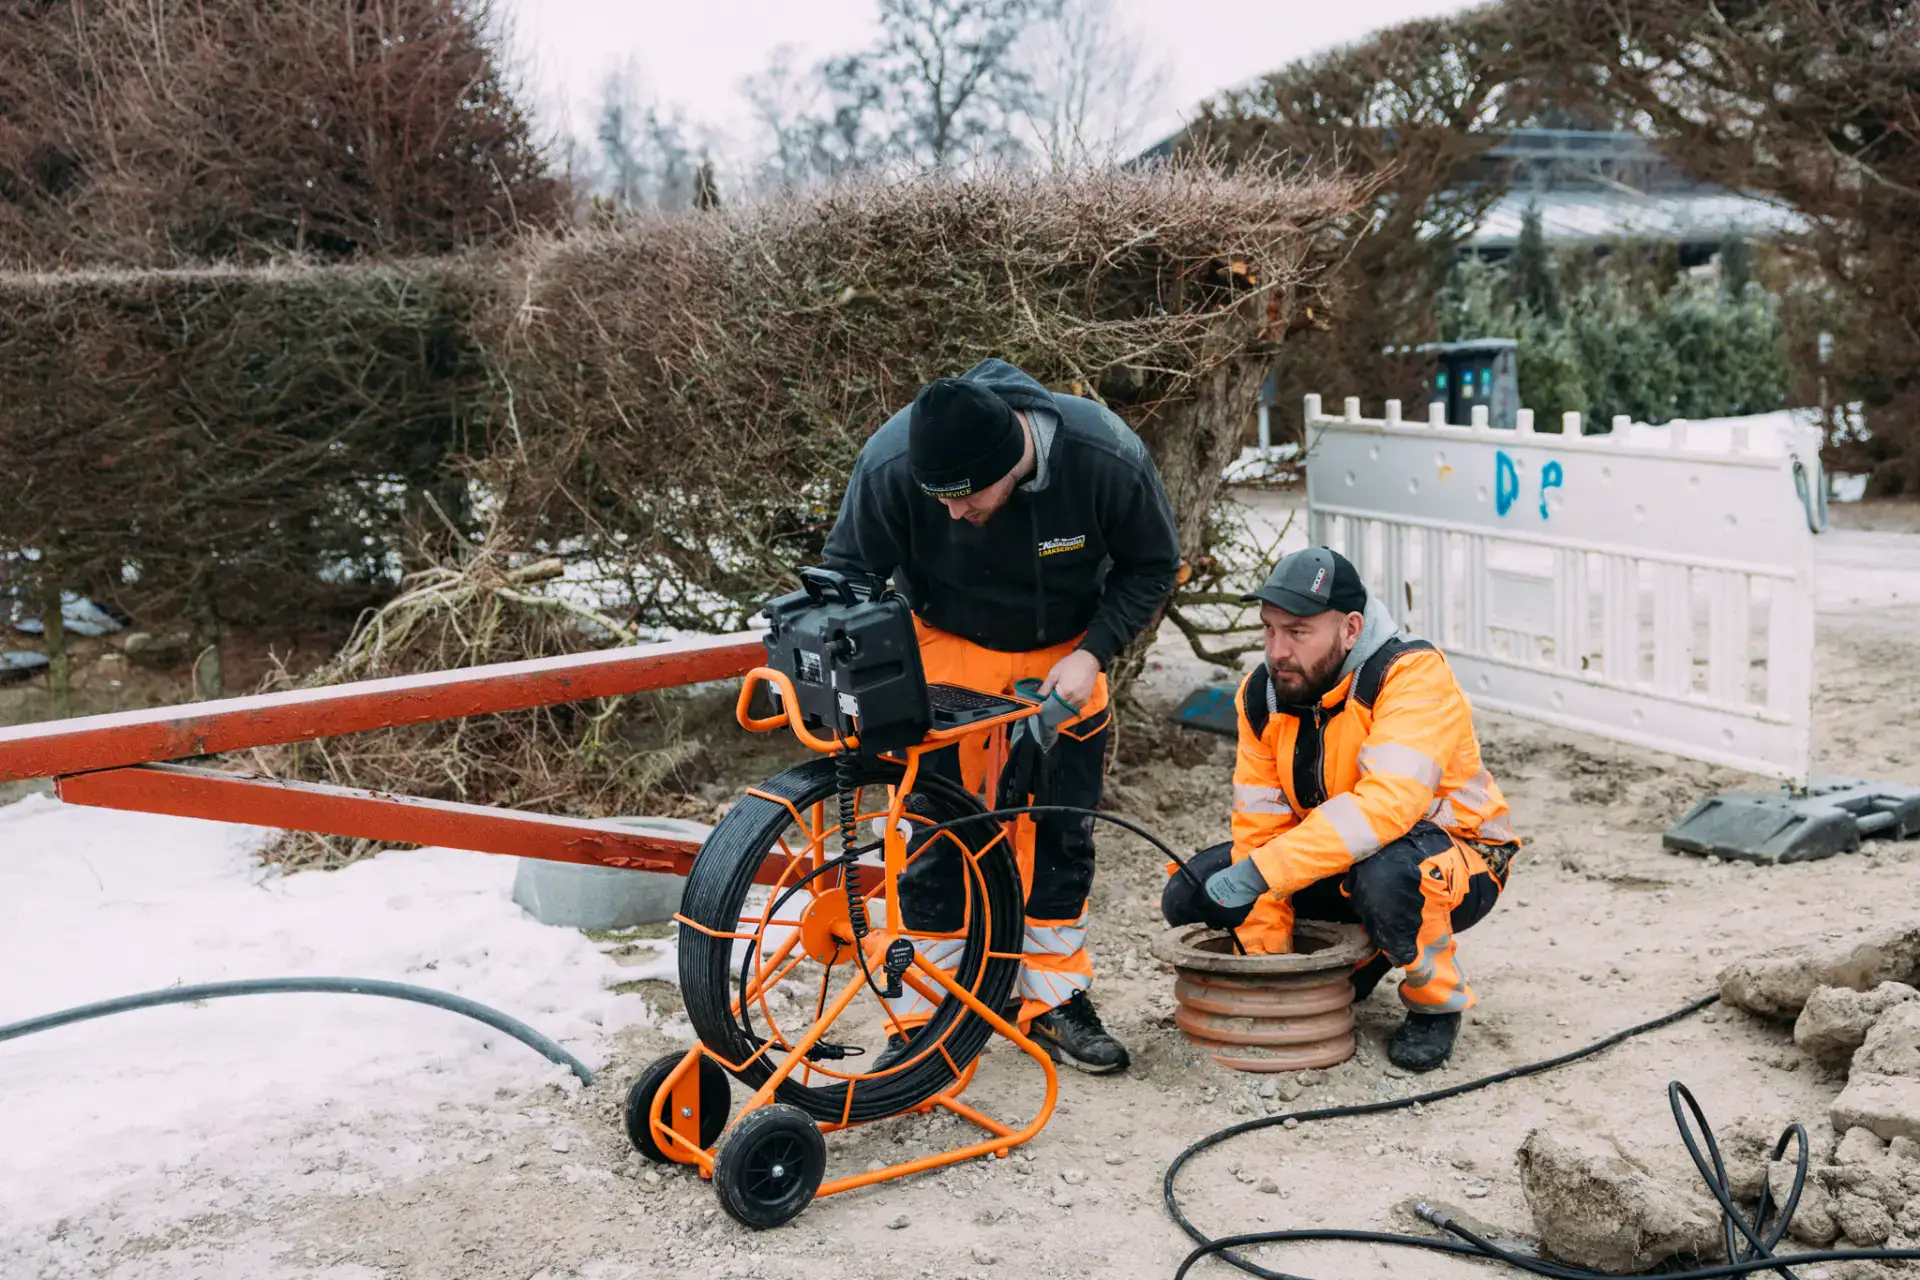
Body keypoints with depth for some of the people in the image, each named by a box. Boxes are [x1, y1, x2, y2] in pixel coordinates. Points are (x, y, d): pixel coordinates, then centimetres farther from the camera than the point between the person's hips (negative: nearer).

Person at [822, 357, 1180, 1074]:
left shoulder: (1107, 458, -30)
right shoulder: (891, 464, -30)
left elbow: (1152, 566, -11)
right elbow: (848, 572, -13)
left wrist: (1091, 653, -21)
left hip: (1064, 658, 1)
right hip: (944, 652, -1)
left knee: (1061, 832, 6)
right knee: (936, 835, -3)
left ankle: (1054, 1001, 22)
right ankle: (925, 1016, 9)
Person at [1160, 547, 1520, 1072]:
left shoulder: (1413, 675, -27)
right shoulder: (1262, 693, -7)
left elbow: (1388, 804, -41)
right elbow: (1260, 826, -7)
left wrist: (1260, 872, -42)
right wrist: (1267, 960, -11)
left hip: (1454, 858, -7)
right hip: (1337, 862, 7)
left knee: (1385, 873, -41)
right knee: (1190, 894, -6)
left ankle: (1437, 1001, -9)